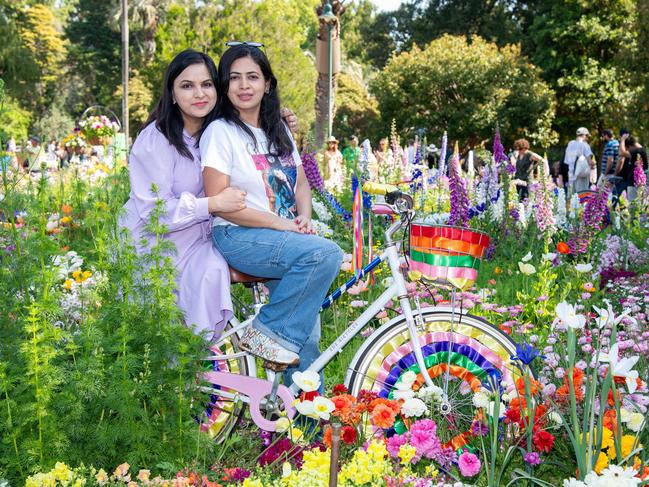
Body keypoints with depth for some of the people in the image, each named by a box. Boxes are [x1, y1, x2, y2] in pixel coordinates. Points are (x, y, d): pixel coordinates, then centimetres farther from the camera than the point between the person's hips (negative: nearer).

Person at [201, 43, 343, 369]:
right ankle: (267, 333, -15)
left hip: (285, 238, 6)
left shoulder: (278, 130, 16)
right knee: (326, 253, -27)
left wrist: (303, 217, -5)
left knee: (305, 324, -7)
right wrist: (281, 223, -17)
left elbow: (301, 183, 17)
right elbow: (219, 202, -14)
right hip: (238, 237, -6)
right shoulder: (221, 132, -7)